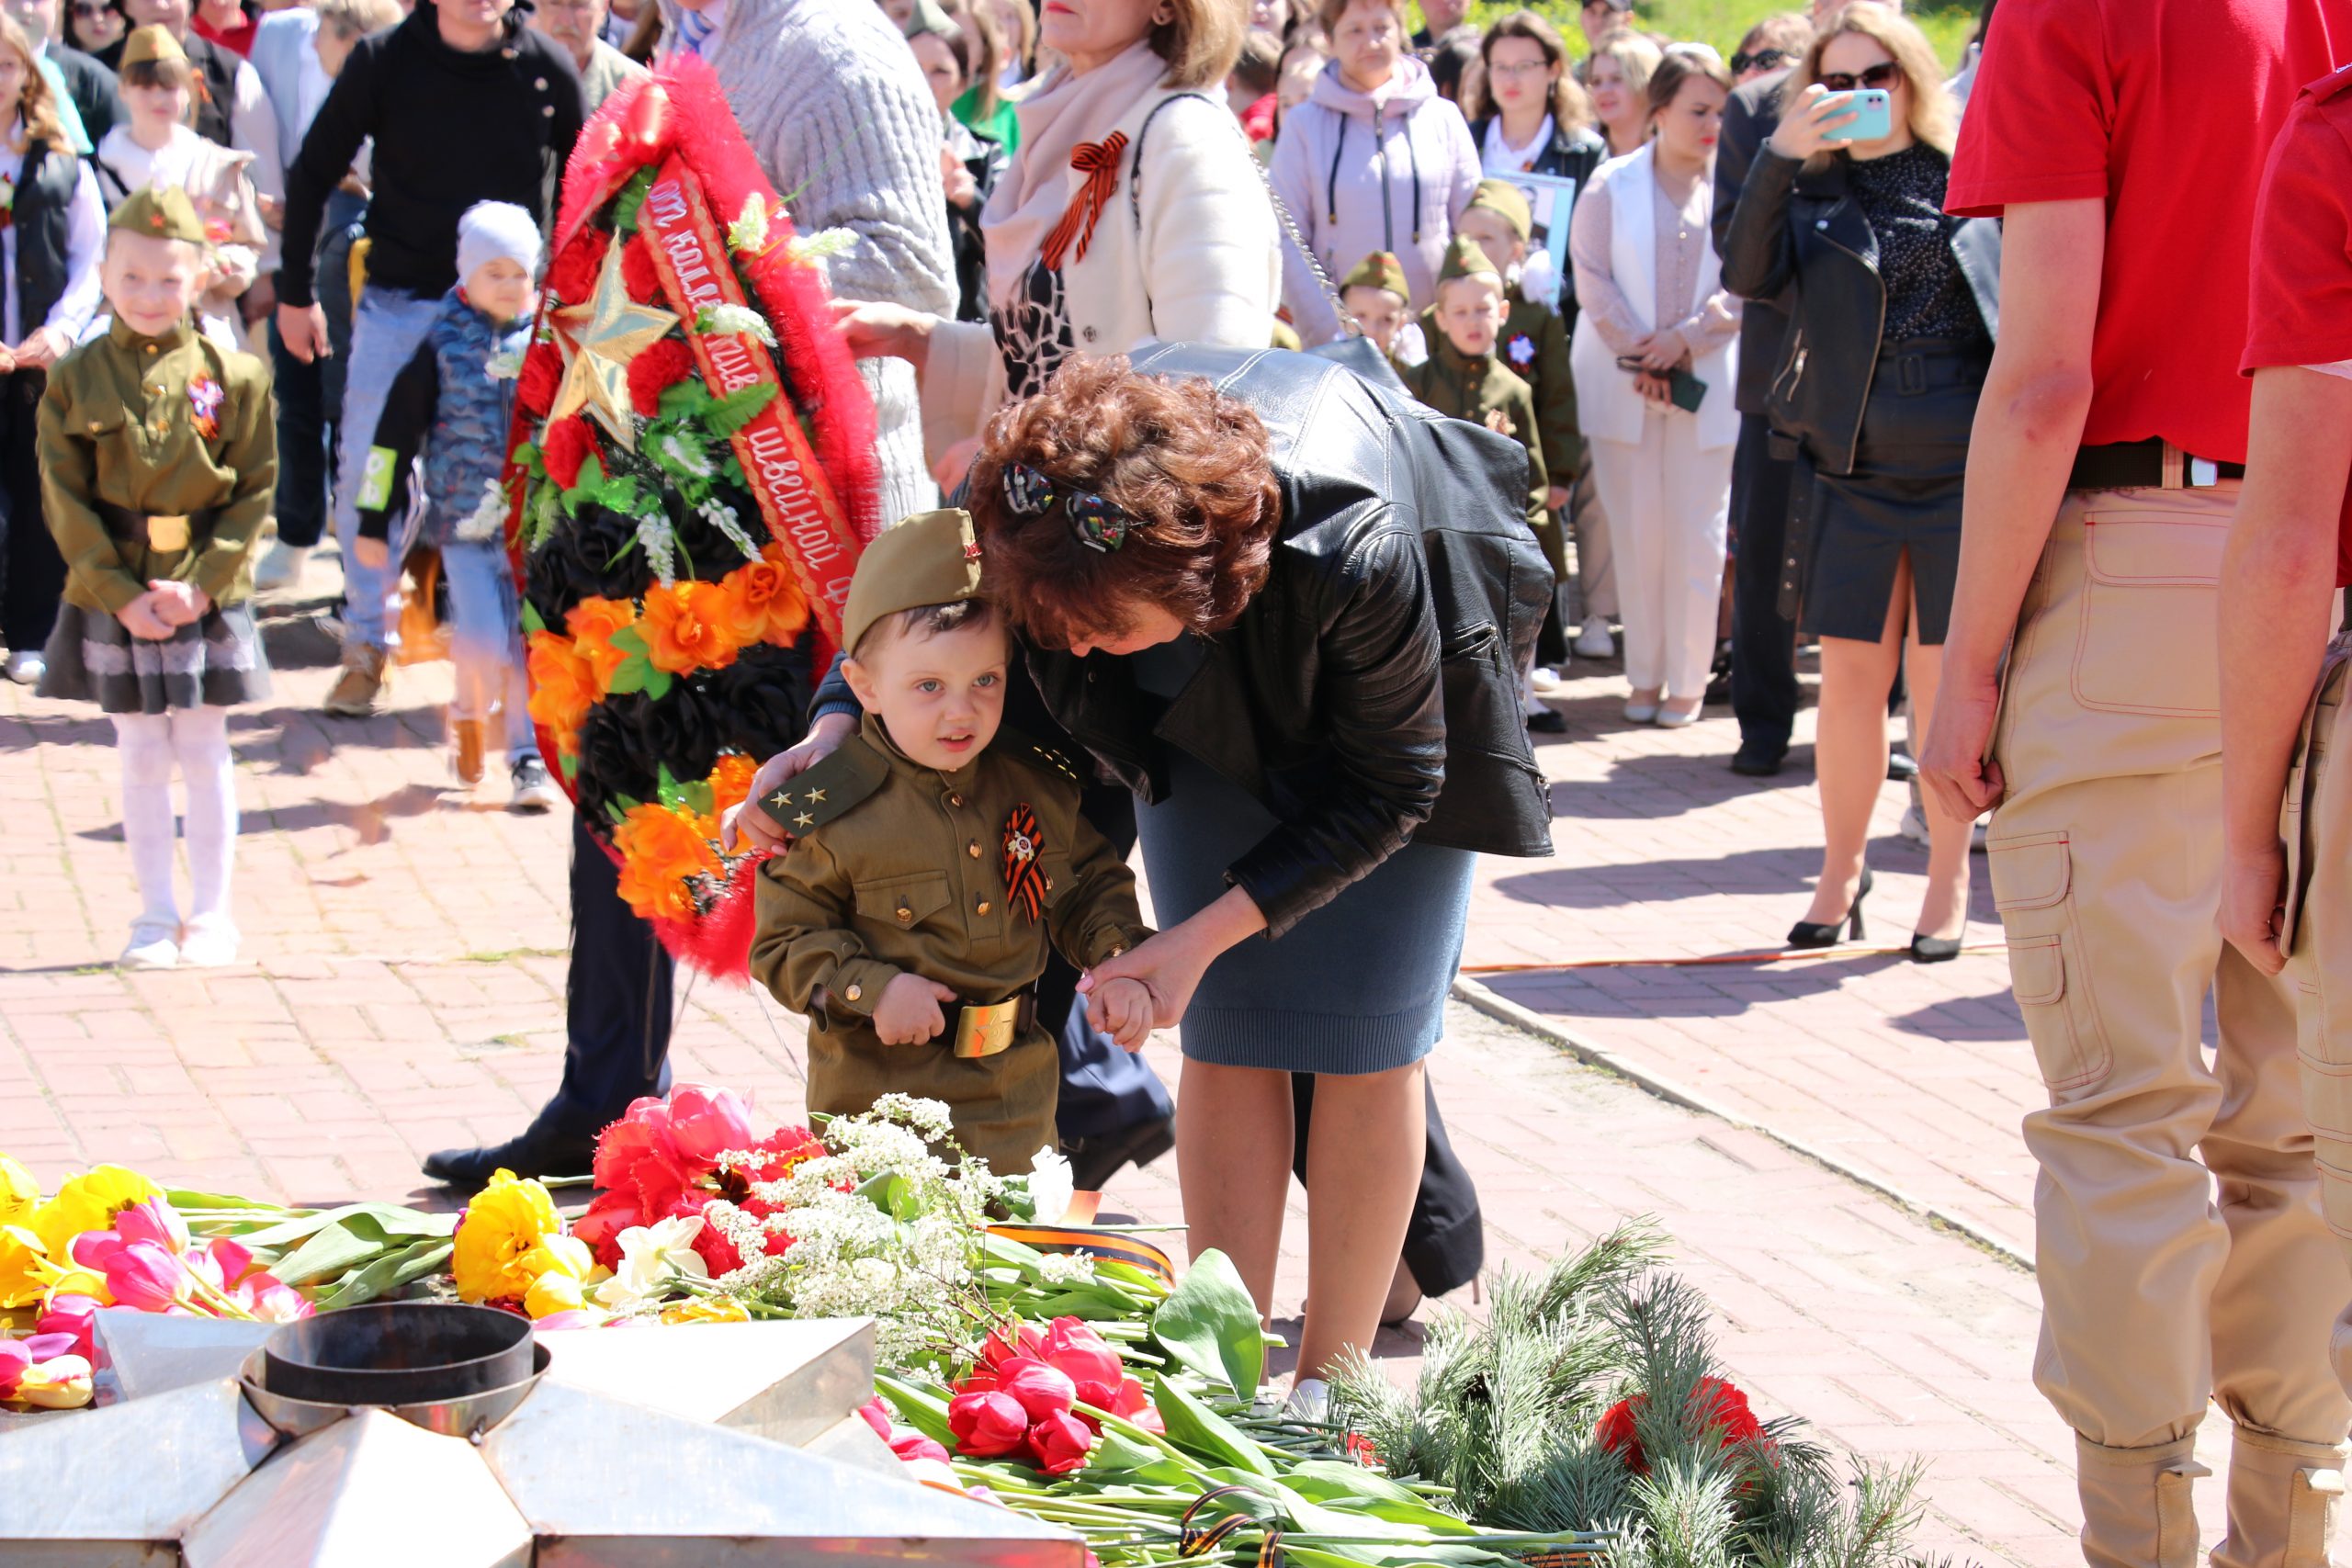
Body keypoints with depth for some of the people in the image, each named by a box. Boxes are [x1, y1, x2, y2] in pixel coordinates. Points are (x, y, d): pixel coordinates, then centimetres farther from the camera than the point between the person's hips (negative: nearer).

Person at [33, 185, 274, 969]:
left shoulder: (234, 376, -2)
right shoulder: (74, 382, -2)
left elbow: (255, 494, -2)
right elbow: (65, 501, -4)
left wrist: (201, 585, -12)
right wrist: (122, 595, -12)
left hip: (207, 600, 0)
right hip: (114, 599, 0)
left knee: (204, 753, 6)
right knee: (141, 757, 7)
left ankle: (211, 915, 16)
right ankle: (156, 914, 17)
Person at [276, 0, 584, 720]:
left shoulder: (547, 69, -4)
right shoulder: (383, 61, -6)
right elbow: (312, 174, 2)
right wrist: (296, 292, 2)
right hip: (399, 303, 0)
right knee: (366, 474, -2)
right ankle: (368, 642, 14)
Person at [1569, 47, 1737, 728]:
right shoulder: (1612, 185, 3)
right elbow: (1593, 280, 0)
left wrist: (1684, 341, -12)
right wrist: (1638, 354, -8)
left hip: (1706, 386, -1)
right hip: (1623, 385, 1)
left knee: (1696, 538, 0)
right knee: (1637, 535, 3)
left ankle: (1688, 679, 7)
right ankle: (1644, 675, 12)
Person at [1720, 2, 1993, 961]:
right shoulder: (1813, 190, 6)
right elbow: (1748, 274, -10)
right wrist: (1782, 153, -17)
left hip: (1964, 467, -1)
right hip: (1854, 473, 1)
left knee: (1946, 680, 2)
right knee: (1850, 677, 4)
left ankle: (1948, 884, 14)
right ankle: (1841, 871, 19)